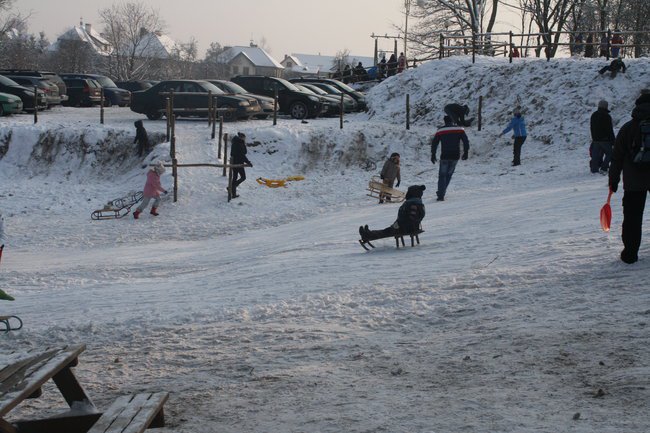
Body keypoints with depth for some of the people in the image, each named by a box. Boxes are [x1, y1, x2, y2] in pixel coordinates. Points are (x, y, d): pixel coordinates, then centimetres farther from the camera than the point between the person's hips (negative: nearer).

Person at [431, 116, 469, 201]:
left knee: (442, 176, 6)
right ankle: (441, 192, 21)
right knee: (449, 174, 19)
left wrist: (433, 155, 9)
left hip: (444, 157, -2)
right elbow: (466, 141, 0)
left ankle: (441, 195, -4)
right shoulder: (460, 129, 4)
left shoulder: (440, 131, 2)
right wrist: (465, 152, 9)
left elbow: (434, 143, 2)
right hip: (455, 157, 2)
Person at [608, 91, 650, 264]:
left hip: (633, 181, 0)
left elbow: (617, 157, 1)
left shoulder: (627, 128, -2)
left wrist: (613, 181, 9)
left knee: (632, 217, 6)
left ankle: (630, 252, 4)